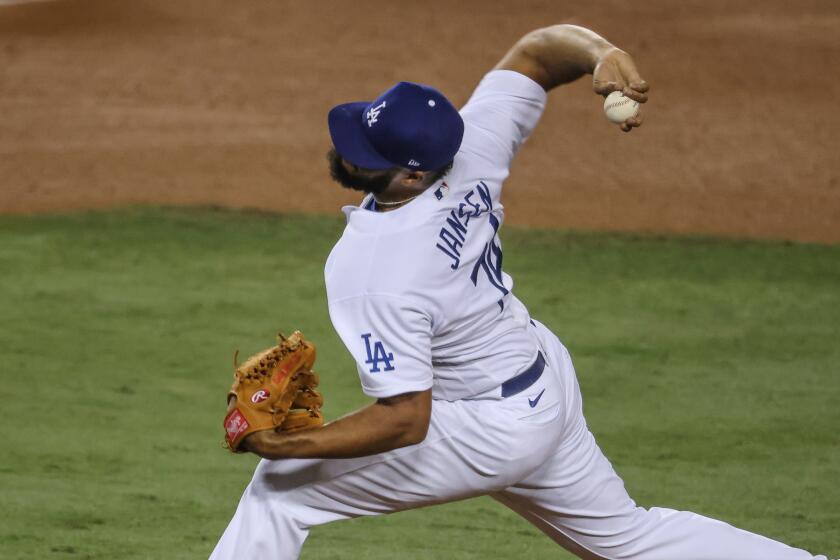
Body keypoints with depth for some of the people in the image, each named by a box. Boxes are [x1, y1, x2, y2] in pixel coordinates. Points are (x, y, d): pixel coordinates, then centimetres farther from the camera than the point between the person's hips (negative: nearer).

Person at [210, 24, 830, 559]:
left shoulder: (370, 277, -32)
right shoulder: (469, 149, -15)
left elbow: (405, 420, -30)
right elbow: (537, 50, -4)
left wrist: (295, 445, -28)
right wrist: (604, 52, -24)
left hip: (491, 435, -8)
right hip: (548, 381, 8)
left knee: (283, 487, 0)